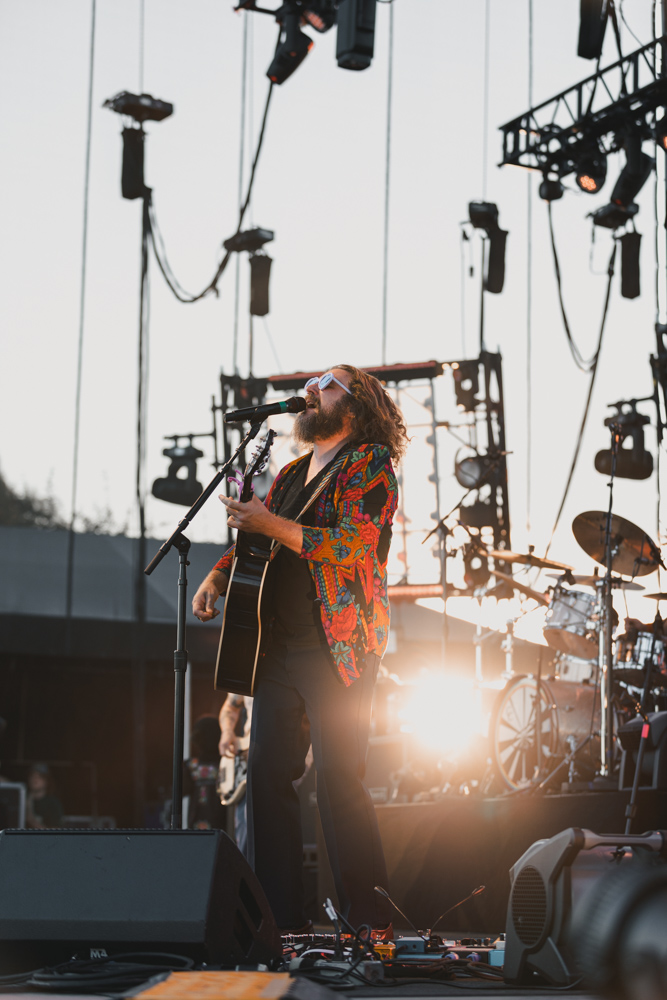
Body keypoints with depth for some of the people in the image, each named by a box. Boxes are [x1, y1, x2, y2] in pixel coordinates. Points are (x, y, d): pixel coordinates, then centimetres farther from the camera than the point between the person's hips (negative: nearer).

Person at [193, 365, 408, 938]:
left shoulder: (368, 464, -2)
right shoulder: (291, 476, 21)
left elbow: (352, 546, -15)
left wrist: (270, 524, -18)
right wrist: (216, 579, 6)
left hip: (338, 648, -7)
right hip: (280, 647, 7)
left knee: (338, 779, -11)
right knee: (266, 772, 2)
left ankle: (371, 924, -4)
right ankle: (280, 917, 9)